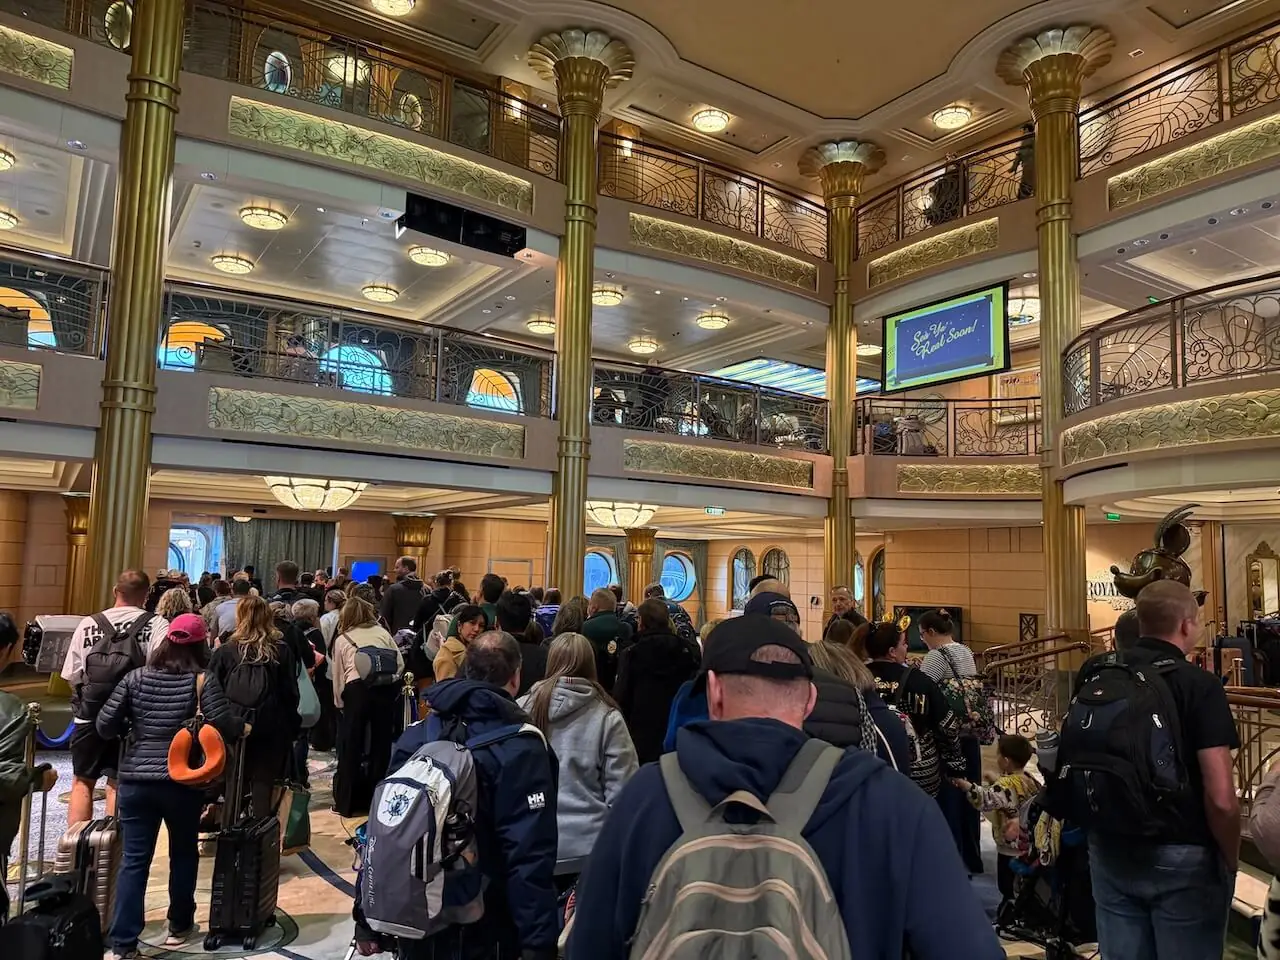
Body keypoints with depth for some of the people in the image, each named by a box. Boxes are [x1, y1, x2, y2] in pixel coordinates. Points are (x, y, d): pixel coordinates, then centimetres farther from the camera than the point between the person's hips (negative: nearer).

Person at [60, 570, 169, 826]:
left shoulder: (88, 624, -2)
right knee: (118, 782, 11)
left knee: (82, 781, 18)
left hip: (90, 713, 2)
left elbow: (72, 676, -1)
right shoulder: (157, 625, -11)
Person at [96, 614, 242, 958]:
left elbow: (105, 726, 1)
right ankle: (179, 927, 30)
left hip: (135, 781, 2)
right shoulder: (203, 681, -8)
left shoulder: (136, 677, 2)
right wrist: (243, 727, 5)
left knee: (133, 861, 8)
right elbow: (224, 727, -15)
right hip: (182, 782, -2)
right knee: (183, 854, 17)